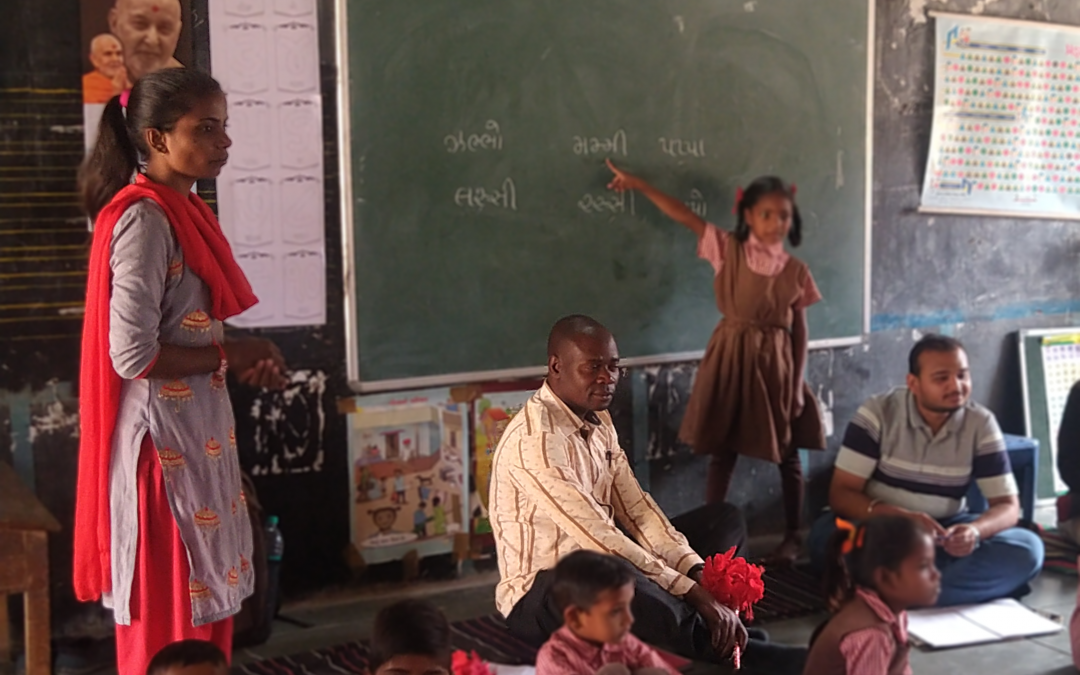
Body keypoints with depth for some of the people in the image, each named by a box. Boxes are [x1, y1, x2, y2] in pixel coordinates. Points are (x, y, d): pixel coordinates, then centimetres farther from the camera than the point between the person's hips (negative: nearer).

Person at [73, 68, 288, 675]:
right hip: (163, 441, -9)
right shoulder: (144, 219, -18)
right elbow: (133, 354, -24)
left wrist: (241, 357, 0)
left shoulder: (185, 211, 10)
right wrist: (232, 356, -12)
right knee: (169, 623, 2)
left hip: (200, 434, 9)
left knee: (207, 602, 17)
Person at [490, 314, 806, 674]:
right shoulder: (535, 440, -24)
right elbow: (597, 537, -29)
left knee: (724, 520, 7)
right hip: (541, 593, -10)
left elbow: (636, 509, 1)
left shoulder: (598, 421, 6)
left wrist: (699, 574, -14)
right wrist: (692, 592, -29)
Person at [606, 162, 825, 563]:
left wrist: (798, 382, -2)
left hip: (776, 363, 1)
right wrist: (639, 185, -12)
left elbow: (799, 328, 2)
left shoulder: (796, 271, 0)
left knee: (788, 455, 9)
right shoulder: (729, 250, -3)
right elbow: (684, 216, -8)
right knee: (722, 452, 6)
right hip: (731, 358, -1)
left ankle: (793, 536, 23)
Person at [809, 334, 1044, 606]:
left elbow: (1008, 506, -7)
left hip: (945, 532, 3)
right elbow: (840, 494, -16)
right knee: (826, 535, -35)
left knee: (1027, 549, -24)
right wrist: (900, 518, -35)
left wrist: (974, 530, -32)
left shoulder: (981, 423, -7)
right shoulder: (878, 412, -13)